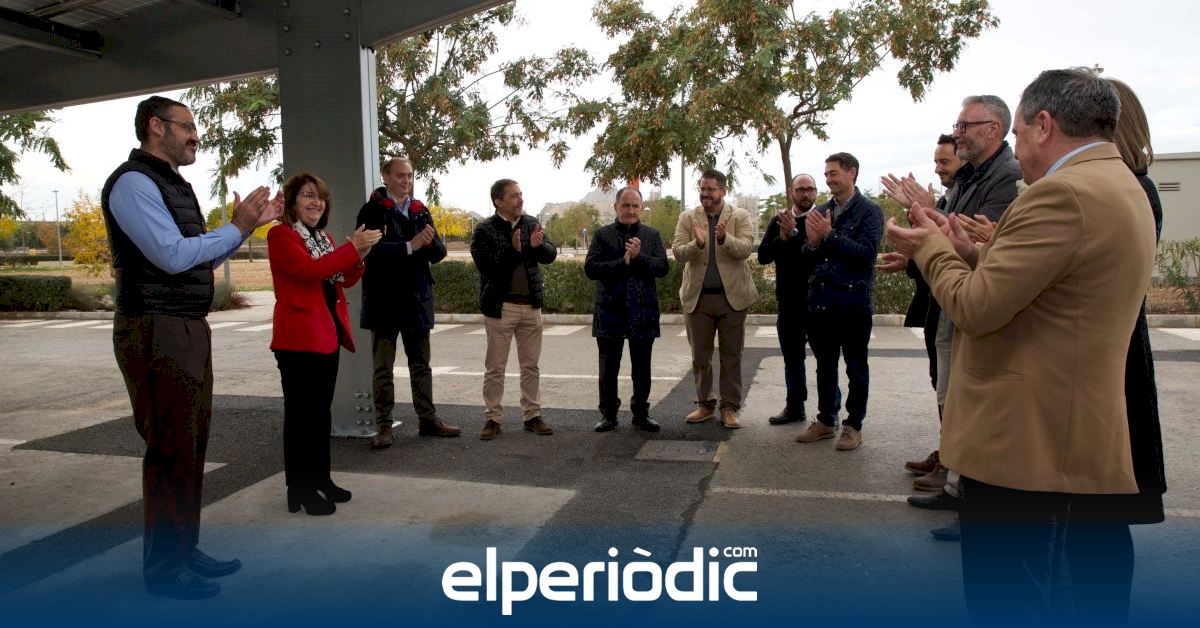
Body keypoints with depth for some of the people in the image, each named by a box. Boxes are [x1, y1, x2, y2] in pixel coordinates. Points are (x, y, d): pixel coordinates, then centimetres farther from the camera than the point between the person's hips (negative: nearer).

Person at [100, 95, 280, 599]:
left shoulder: (175, 185, 18)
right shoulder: (134, 182, -12)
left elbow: (199, 256, 19)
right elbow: (174, 255, -21)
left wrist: (250, 222, 11)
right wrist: (238, 228, -14)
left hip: (190, 330, 10)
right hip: (156, 333, -9)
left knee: (192, 444, 15)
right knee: (170, 449, -2)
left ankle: (184, 549, 28)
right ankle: (163, 567, 13)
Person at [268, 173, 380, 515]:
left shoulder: (323, 238, 17)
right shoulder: (281, 234, -7)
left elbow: (345, 280, 15)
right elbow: (308, 269, -23)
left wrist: (359, 256, -4)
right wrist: (352, 248, -22)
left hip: (327, 335, 8)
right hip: (299, 337, -8)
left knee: (321, 411, 13)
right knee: (301, 413, -2)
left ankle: (320, 479, 23)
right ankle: (300, 490, 6)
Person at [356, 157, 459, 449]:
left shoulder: (420, 211, 10)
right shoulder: (372, 211, -4)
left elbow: (439, 254, 5)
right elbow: (371, 250, -18)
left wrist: (430, 241, -16)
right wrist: (410, 246, -22)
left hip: (417, 299, 5)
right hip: (384, 301, -4)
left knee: (421, 364, 12)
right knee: (383, 367, 4)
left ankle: (428, 419, 22)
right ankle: (384, 426, 11)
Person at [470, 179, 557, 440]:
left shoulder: (532, 223, 7)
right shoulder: (485, 230, -6)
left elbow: (551, 254, 1)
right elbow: (485, 265, -16)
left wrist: (538, 245, -20)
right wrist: (513, 250, -26)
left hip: (531, 305, 4)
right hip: (500, 306, -4)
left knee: (531, 365, 11)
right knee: (495, 367, 4)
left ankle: (532, 415, 20)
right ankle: (493, 418, 14)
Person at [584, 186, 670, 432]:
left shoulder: (652, 235, 8)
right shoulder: (602, 235, 4)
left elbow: (663, 267, -4)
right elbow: (590, 268, -8)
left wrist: (638, 257, -18)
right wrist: (623, 262, -15)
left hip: (643, 313, 1)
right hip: (610, 313, -1)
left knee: (642, 369, 8)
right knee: (608, 368, 7)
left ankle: (641, 414, 21)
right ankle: (608, 414, 20)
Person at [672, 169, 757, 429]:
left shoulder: (740, 216, 0)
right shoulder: (687, 218, 4)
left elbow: (746, 248, -14)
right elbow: (678, 252, -8)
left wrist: (724, 238, -32)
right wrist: (698, 243, -27)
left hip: (732, 297, -1)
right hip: (697, 297, 2)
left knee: (731, 356, 6)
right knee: (700, 356, 10)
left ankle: (730, 408, 16)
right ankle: (704, 405, 23)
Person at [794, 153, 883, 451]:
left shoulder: (869, 211, -5)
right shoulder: (820, 212, 11)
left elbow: (867, 251, -17)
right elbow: (806, 255, 12)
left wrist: (830, 234, -19)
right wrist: (812, 242, -10)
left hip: (854, 302, -5)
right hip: (821, 301, 5)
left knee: (856, 368, 7)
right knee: (825, 365, 14)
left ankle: (853, 425, 17)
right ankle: (825, 420, 27)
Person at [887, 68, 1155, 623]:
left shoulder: (1063, 192, -20)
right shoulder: (1121, 187, 13)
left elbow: (976, 308, -20)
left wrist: (932, 248, -4)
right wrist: (970, 253, 7)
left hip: (1022, 440, -10)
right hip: (1090, 436, 10)